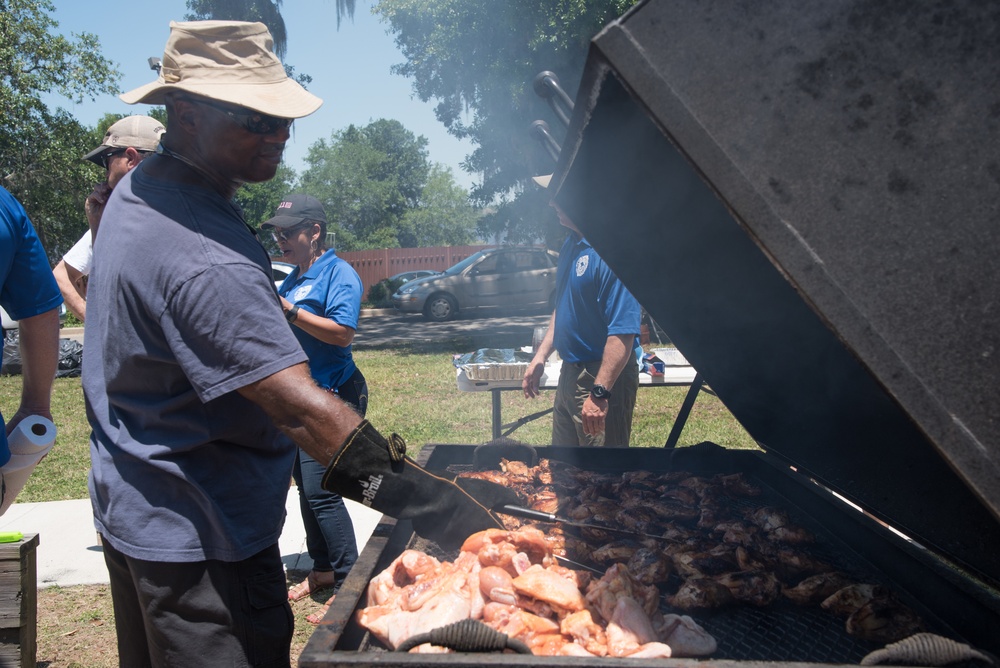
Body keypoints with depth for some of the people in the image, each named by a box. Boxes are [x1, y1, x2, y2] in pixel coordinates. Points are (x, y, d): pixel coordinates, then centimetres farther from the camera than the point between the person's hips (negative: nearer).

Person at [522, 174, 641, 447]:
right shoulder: (571, 243, 8)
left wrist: (600, 393, -28)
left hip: (602, 378, -9)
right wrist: (541, 356, 15)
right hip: (569, 373, 9)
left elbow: (623, 332, -26)